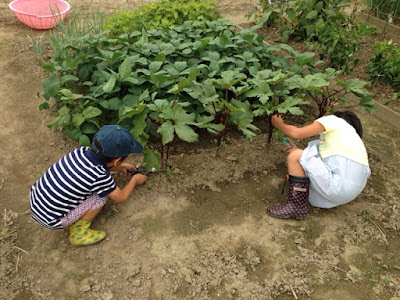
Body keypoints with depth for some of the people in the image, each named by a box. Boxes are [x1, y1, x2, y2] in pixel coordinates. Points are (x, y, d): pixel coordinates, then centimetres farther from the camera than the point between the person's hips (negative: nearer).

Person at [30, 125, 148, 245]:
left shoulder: (82, 151, -9)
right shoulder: (100, 177, -27)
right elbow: (120, 198, -6)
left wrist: (120, 167, 28)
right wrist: (135, 180, 11)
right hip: (49, 221, -7)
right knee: (100, 196, -8)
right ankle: (78, 234, 8)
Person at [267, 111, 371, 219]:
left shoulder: (333, 119, 5)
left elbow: (296, 133, -5)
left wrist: (278, 124, 13)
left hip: (339, 185, -9)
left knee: (294, 156, -4)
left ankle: (297, 206, -1)